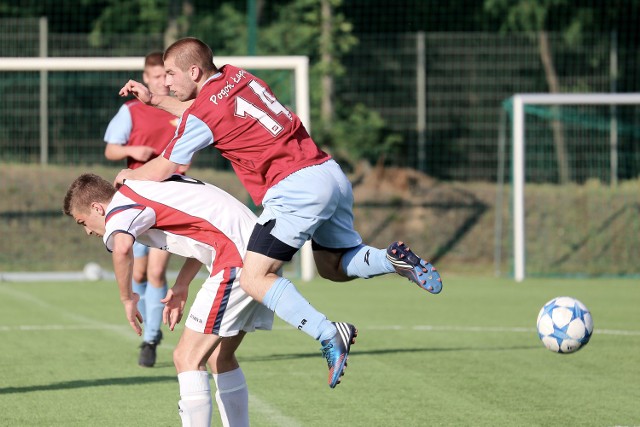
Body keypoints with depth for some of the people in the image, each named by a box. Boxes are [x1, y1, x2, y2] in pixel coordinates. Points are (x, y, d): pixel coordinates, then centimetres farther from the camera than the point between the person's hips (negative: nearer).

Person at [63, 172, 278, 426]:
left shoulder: (120, 204, -7)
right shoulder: (151, 186, 21)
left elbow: (122, 248, -30)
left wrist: (127, 298, -12)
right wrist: (181, 285, 21)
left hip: (237, 263, -10)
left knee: (187, 358, -6)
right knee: (220, 357, 18)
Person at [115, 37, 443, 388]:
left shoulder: (202, 114, -7)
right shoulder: (234, 76, 15)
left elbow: (164, 169, 4)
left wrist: (130, 176, 23)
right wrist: (152, 100, 37)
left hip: (295, 188, -9)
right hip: (331, 173, 9)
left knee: (254, 278, -10)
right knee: (332, 266, 24)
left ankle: (328, 335, -24)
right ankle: (396, 260, 0)